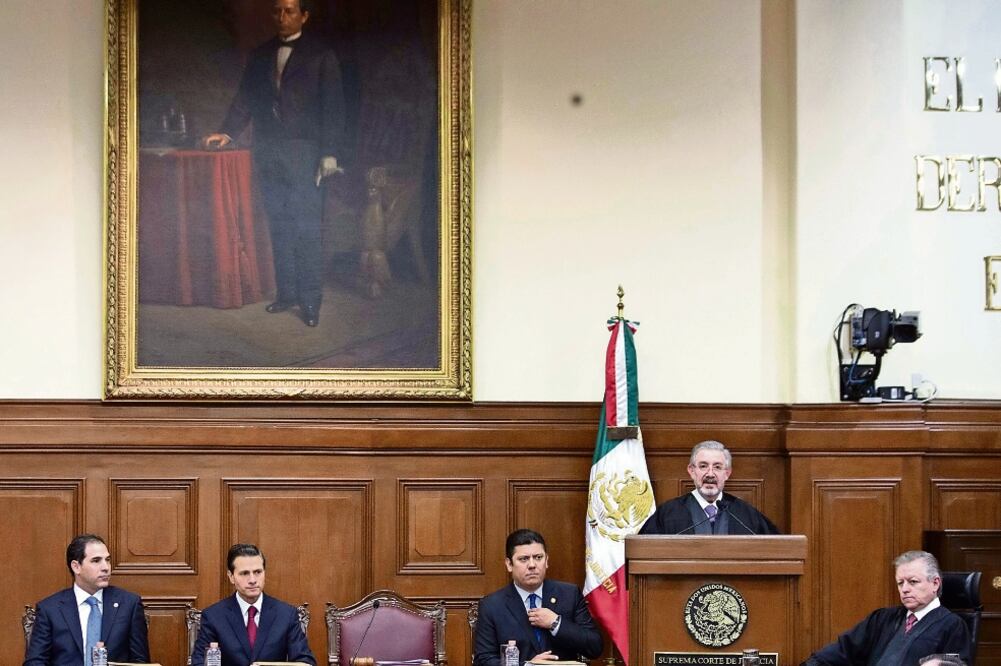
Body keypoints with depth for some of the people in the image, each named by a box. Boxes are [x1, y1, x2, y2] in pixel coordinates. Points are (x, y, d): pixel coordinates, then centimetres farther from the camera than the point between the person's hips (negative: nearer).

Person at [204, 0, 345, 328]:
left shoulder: (320, 55, 3)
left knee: (307, 227, -9)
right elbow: (245, 100, 14)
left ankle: (311, 299, -7)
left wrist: (330, 152, -9)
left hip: (303, 153, -4)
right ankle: (286, 291, 10)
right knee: (279, 225, 5)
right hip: (267, 153, 4)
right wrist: (227, 132, -1)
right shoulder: (259, 55, 15)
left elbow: (332, 105, -1)